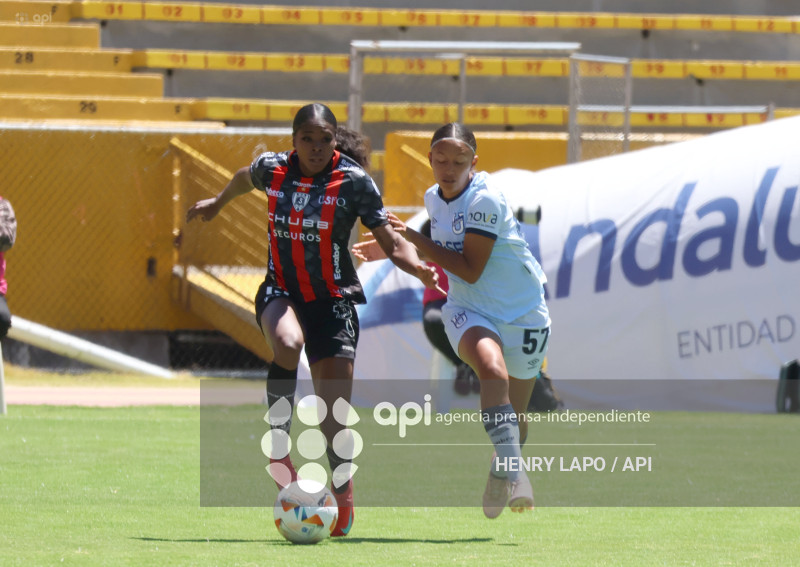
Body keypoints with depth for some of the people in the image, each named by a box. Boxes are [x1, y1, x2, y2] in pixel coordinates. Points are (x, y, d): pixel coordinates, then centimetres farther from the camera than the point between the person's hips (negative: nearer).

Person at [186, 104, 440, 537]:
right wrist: (218, 202, 41)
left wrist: (418, 267, -30)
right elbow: (245, 178, 24)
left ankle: (343, 496, 18)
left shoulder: (353, 182, -9)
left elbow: (389, 240, -10)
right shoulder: (271, 169, -1)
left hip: (333, 300, -1)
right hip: (280, 292, 1)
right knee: (287, 343, -36)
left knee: (333, 413, -4)